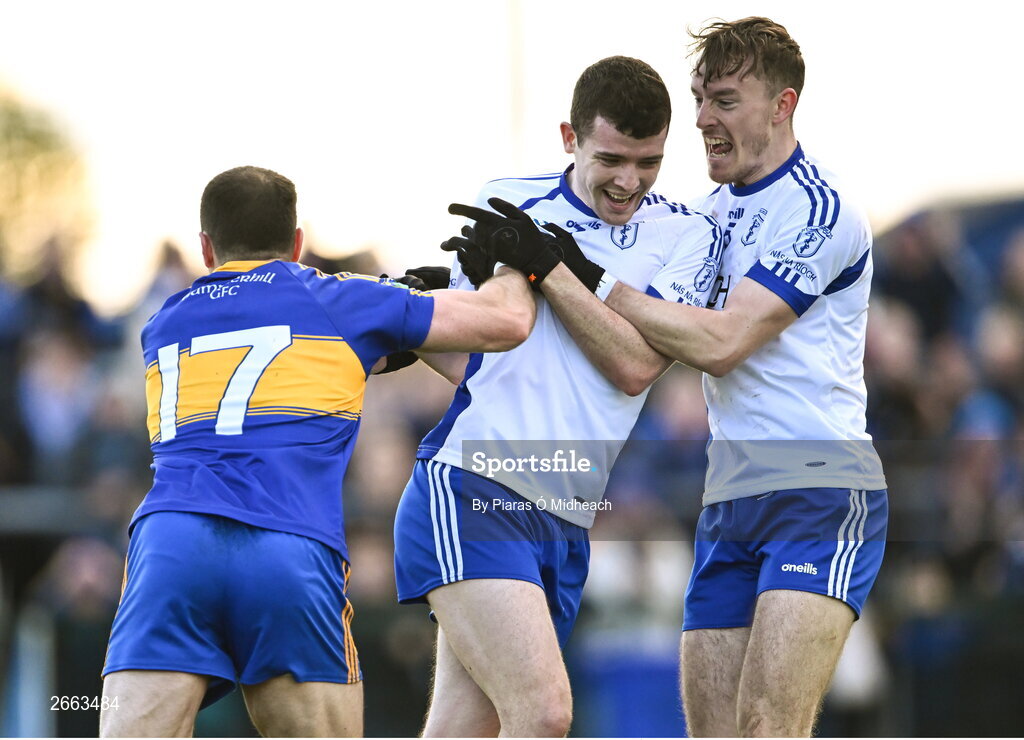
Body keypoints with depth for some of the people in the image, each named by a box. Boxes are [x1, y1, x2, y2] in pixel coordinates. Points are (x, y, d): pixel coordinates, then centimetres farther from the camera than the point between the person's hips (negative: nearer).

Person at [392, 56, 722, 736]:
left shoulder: (689, 236, 7)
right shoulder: (507, 206, 6)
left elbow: (636, 365, -5)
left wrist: (545, 266, -11)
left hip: (564, 527, 3)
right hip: (471, 494, -3)